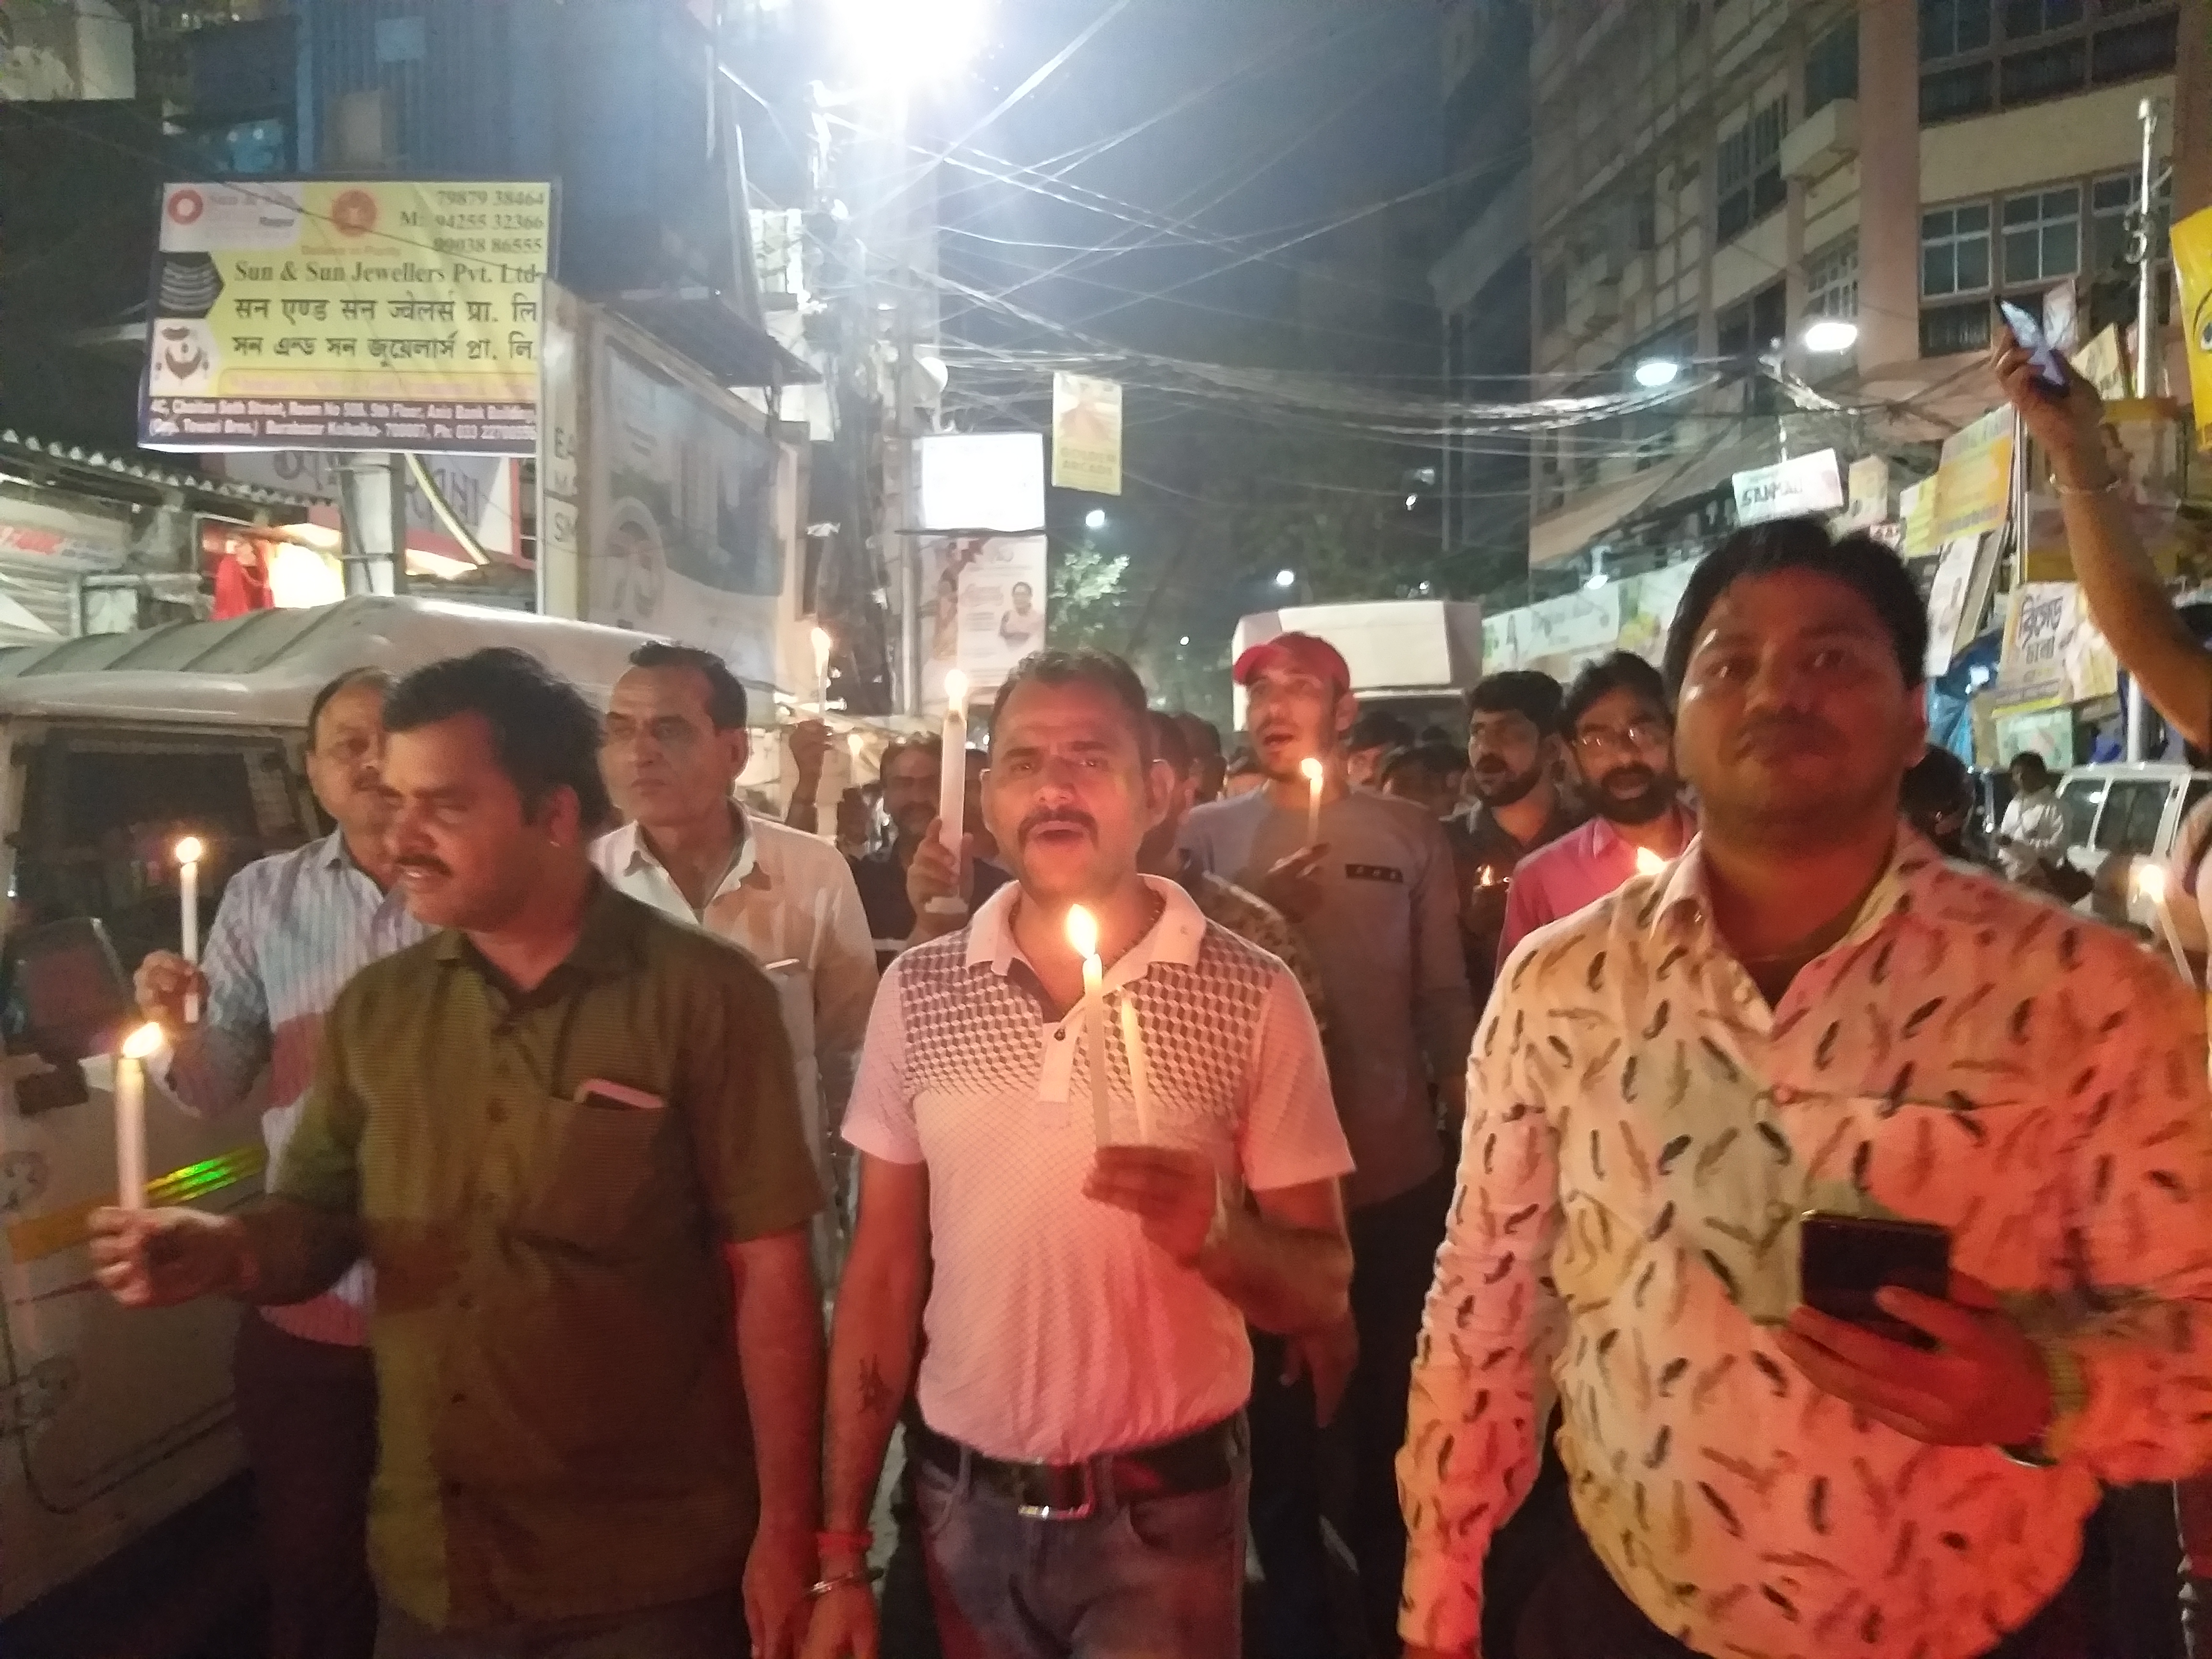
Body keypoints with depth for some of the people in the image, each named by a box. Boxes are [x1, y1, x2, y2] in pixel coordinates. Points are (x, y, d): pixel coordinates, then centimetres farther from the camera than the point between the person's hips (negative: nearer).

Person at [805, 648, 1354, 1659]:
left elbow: (1323, 1288, -5)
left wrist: (1215, 1234, -26)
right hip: (963, 1506, 3)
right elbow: (883, 1273, 2)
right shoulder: (918, 993, -3)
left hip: (1163, 1515, -2)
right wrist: (842, 1549, 1)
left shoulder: (1251, 998, -10)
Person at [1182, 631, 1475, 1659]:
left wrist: (1463, 1125, 0)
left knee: (1388, 1402, 16)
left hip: (1393, 1168, 0)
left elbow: (1443, 994, 3)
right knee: (1269, 1394, 14)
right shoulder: (1209, 835, 1)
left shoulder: (1411, 837, 1)